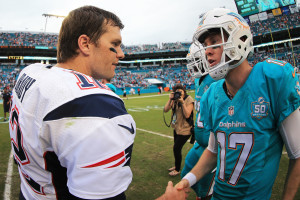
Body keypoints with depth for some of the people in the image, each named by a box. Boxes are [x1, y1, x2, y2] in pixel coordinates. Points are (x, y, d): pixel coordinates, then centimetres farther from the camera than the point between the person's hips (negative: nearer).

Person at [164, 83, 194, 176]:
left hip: (185, 129, -6)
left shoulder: (189, 99, -15)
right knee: (176, 148, 17)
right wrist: (170, 100, -16)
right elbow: (165, 110, -6)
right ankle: (177, 166, 39)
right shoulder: (175, 99, 0)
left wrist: (182, 102, -26)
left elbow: (187, 115, -25)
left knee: (176, 148, -4)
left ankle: (177, 170, 16)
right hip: (176, 128, 6)